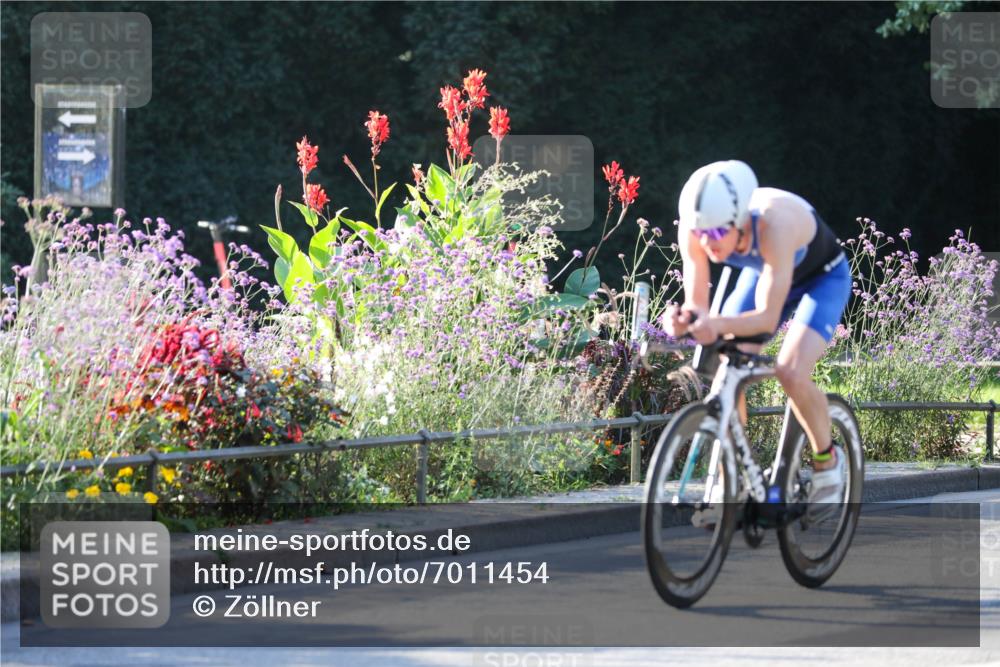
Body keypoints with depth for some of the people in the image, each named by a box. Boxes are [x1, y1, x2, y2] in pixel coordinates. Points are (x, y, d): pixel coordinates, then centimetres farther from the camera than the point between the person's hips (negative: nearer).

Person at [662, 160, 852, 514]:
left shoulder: (774, 223, -43)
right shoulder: (694, 228, -29)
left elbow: (767, 317, -42)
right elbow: (697, 305, -24)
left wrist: (718, 325, -59)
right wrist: (683, 320, -47)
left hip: (822, 277, -5)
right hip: (763, 274, 5)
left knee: (791, 372, -26)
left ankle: (827, 459, 0)